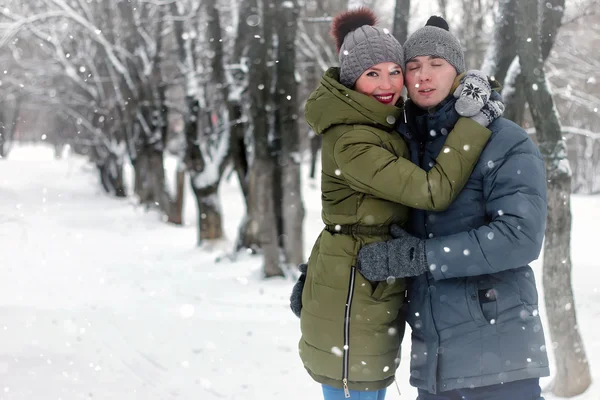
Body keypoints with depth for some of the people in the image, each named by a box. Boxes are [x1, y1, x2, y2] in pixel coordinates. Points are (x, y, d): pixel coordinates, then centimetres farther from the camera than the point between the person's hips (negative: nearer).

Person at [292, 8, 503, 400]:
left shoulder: (386, 122, 7)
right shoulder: (351, 143, -22)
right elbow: (434, 191, -26)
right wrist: (475, 121, -19)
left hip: (374, 291, 10)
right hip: (352, 299, -10)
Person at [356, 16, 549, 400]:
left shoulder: (505, 142, -5)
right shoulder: (403, 146, 10)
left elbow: (521, 235, -18)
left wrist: (418, 257, -19)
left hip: (497, 355, -5)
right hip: (431, 357, 5)